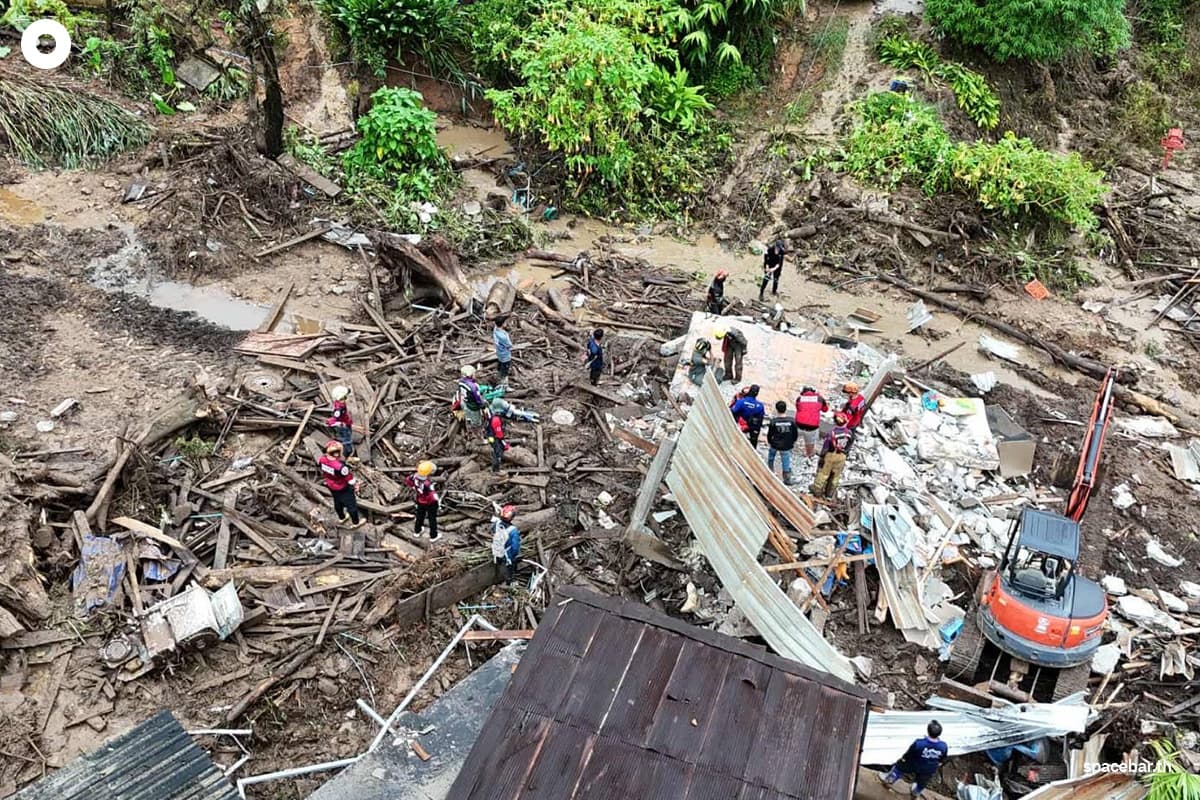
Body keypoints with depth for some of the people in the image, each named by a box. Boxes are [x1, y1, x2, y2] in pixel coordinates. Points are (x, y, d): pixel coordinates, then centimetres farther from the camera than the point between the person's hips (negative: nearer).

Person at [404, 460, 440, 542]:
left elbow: (407, 480, -3)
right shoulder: (428, 483, -42)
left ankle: (417, 531, 51)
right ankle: (433, 536, 36)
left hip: (420, 501, 6)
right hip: (430, 503, -6)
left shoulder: (416, 475, -24)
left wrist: (414, 488, 8)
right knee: (432, 518, 17)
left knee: (420, 515, 29)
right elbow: (433, 497, -43)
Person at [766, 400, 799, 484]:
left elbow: (769, 434, -9)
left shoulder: (773, 421, -18)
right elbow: (796, 434, -3)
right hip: (787, 446, 1)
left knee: (770, 457, 27)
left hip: (775, 444, 0)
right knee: (786, 461, 13)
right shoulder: (792, 421, -14)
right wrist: (793, 442, 15)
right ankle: (788, 479, 17)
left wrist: (769, 442, 9)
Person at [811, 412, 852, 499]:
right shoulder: (849, 433, -15)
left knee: (823, 472, 16)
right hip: (841, 457, 3)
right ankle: (830, 492, 33)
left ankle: (817, 489, 31)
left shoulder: (832, 433, -26)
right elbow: (848, 447, -1)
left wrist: (822, 456, -2)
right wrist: (845, 455, 15)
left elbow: (825, 447, -16)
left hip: (830, 455, -3)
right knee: (835, 475, 19)